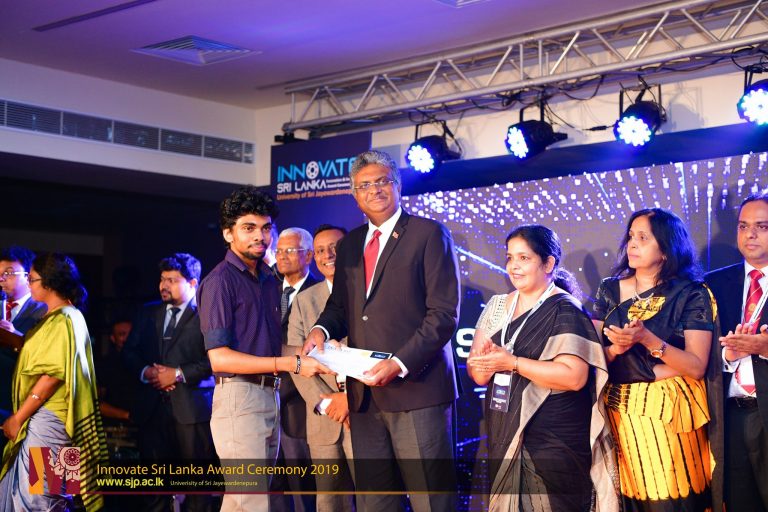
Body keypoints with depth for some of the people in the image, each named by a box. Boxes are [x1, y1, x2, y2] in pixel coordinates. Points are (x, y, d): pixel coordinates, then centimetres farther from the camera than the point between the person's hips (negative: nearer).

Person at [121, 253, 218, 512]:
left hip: (192, 406, -5)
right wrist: (145, 371, -5)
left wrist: (179, 374, -14)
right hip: (152, 406, 5)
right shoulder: (148, 313, 18)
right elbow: (129, 352, 15)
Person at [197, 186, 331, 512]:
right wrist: (291, 363, -20)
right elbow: (219, 358, -17)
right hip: (238, 396, -8)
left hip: (270, 396, 8)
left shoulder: (270, 280, 15)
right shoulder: (220, 281, -9)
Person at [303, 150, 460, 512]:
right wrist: (322, 329, -1)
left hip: (416, 388, -6)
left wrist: (399, 363, -18)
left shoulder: (429, 234, -2)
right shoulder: (349, 244, 17)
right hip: (365, 394, 6)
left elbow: (444, 314, -8)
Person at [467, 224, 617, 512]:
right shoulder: (497, 306, 9)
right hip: (505, 436, 6)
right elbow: (477, 374, 8)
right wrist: (485, 359, -16)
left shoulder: (565, 311, -10)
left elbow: (574, 376, -21)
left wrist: (512, 363, -22)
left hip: (553, 443, -6)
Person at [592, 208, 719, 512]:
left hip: (671, 410, -3)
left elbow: (697, 367, -11)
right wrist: (615, 349, -16)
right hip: (621, 410, 3)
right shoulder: (609, 290, 7)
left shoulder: (691, 295, -4)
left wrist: (647, 340, -21)